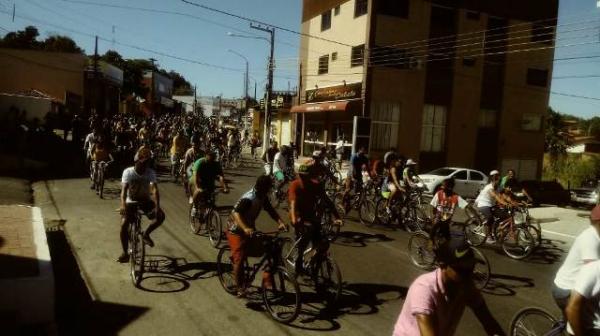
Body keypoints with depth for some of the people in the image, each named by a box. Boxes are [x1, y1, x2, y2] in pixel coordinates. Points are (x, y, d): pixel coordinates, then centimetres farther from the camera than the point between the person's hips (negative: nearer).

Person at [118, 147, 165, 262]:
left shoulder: (151, 173, -16)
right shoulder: (128, 172, -18)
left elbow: (154, 189, -27)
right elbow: (124, 189, -28)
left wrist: (157, 206, -44)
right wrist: (123, 205, -47)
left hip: (145, 200, 1)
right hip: (131, 201, -1)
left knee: (160, 216, -23)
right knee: (124, 224, -21)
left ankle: (146, 234, 3)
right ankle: (125, 253, -4)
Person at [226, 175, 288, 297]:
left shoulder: (263, 197, -5)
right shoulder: (248, 198, -30)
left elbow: (270, 210, -4)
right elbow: (236, 213, -40)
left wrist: (281, 222, -21)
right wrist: (245, 229, -55)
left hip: (250, 229, 8)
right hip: (237, 231, -8)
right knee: (239, 259, -8)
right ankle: (240, 288, 7)